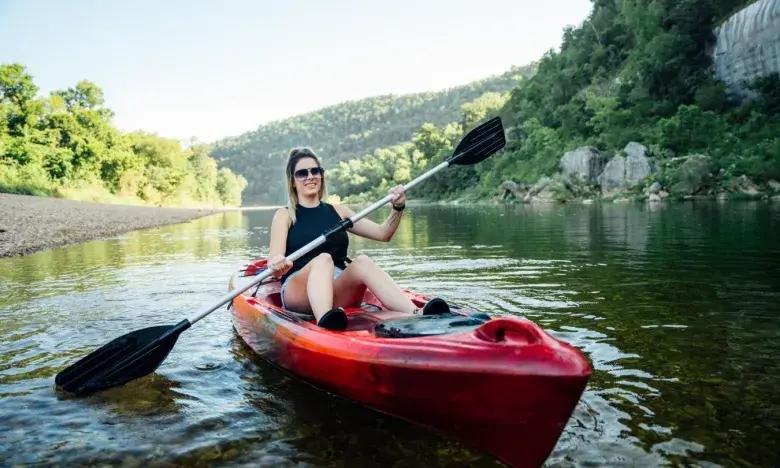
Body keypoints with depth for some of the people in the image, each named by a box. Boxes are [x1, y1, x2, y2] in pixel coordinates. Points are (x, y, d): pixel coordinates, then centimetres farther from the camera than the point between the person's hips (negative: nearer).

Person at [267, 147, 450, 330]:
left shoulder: (338, 211, 21)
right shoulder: (284, 215, 11)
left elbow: (382, 233, 14)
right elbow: (275, 260, -6)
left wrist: (398, 208, -3)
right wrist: (278, 265, -29)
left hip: (340, 292, 3)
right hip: (299, 291, -2)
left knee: (362, 262, -28)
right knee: (323, 259, -32)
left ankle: (417, 315, -51)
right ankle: (324, 321, -62)